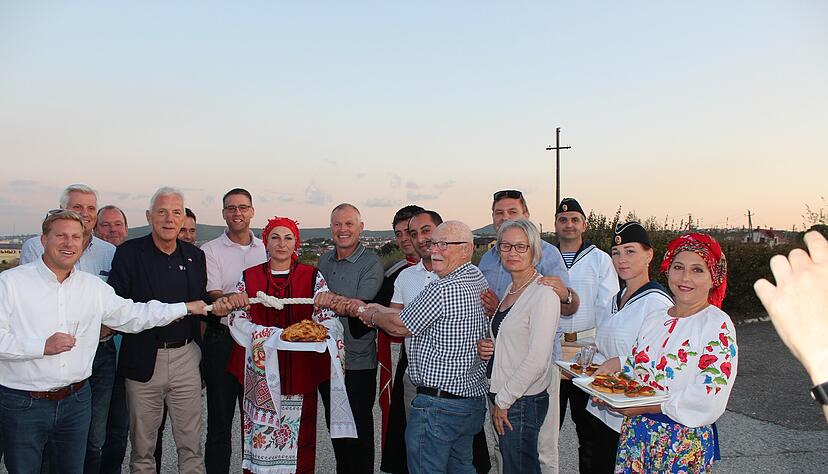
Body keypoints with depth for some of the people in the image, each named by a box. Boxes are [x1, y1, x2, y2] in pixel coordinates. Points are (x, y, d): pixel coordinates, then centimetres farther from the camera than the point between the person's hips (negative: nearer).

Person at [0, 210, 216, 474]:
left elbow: (132, 315, 12)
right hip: (22, 403, -3)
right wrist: (42, 346, -21)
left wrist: (185, 307, 10)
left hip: (76, 400, 3)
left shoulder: (94, 287, 7)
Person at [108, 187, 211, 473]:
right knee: (142, 445, 12)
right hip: (144, 359, -2)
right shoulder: (129, 252, -3)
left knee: (191, 444, 9)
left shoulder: (195, 255, 9)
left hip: (186, 356, 2)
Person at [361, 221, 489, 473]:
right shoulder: (478, 279, 9)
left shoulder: (443, 290, -22)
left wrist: (373, 316, 9)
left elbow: (400, 327, -10)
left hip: (438, 403, -10)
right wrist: (382, 310, 14)